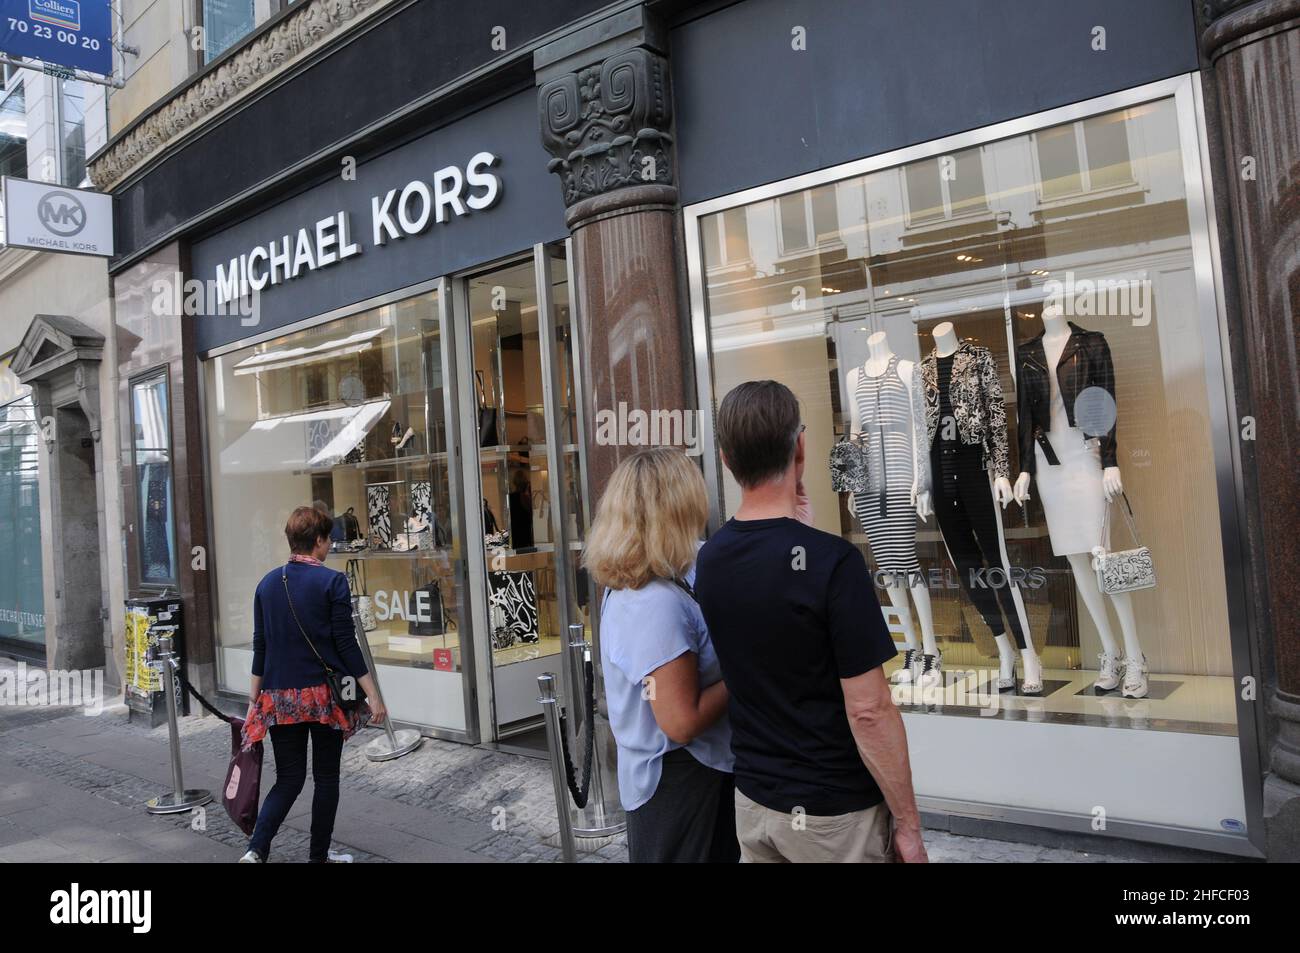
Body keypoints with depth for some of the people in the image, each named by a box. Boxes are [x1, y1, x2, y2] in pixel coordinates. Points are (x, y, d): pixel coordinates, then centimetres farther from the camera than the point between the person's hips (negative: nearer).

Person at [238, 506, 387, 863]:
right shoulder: (332, 582, -11)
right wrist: (372, 695, -7)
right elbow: (346, 643, -12)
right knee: (326, 778, 11)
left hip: (280, 696, 4)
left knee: (289, 778, 13)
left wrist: (255, 696, 16)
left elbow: (260, 644, 8)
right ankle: (319, 855, 20)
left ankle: (256, 850, -2)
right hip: (325, 695, -4)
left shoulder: (267, 583, 5)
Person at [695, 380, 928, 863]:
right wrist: (908, 823, -11)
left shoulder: (709, 559, -3)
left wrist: (798, 527, 11)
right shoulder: (832, 560, -23)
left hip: (751, 800, 6)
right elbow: (868, 711, -21)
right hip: (834, 812, -6)